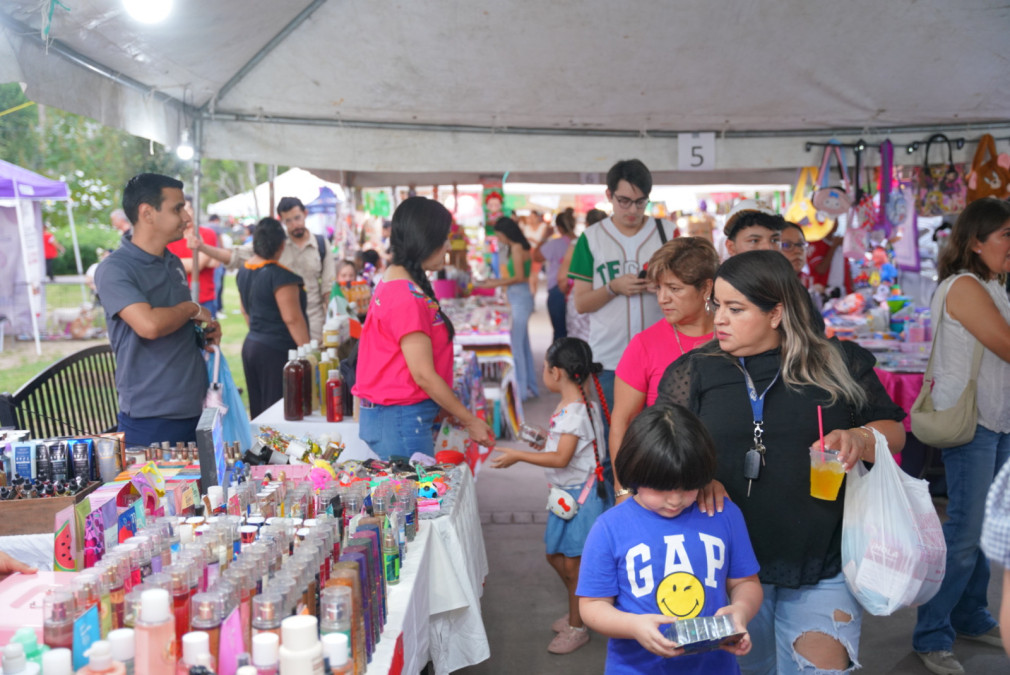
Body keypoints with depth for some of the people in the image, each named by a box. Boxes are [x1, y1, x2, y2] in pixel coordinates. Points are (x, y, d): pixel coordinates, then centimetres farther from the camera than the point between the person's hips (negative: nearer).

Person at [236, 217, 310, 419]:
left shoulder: (244, 272, 10)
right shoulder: (280, 275, -16)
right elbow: (292, 318, -19)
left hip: (251, 345, 8)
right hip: (277, 351, -8)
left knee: (258, 414, 13)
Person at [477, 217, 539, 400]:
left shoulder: (516, 248, -12)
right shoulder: (519, 247, 15)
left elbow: (519, 278, -16)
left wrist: (496, 284, -10)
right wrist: (496, 281, 18)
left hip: (520, 298, -10)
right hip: (519, 298, 10)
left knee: (515, 344, -5)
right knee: (523, 344, 14)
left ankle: (520, 388, 0)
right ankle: (529, 386, 22)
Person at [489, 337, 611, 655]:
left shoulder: (575, 411, -24)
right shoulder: (569, 405, 6)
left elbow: (561, 458, -28)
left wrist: (519, 455, -25)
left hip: (581, 494, -10)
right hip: (565, 492, 10)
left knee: (573, 562, 2)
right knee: (555, 555, 20)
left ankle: (577, 628, 18)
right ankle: (578, 610, 39)